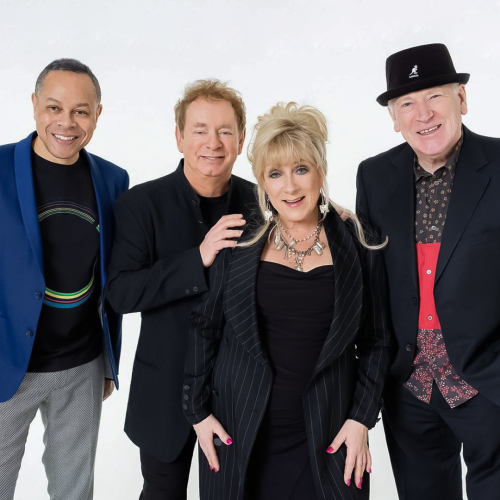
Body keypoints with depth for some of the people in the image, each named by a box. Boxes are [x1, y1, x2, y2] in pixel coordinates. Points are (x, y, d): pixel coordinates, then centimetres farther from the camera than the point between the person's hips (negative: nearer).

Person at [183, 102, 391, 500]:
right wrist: (198, 410, 2)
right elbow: (204, 328, 4)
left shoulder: (357, 246, -2)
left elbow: (375, 339, 3)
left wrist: (361, 418, -2)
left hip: (325, 438, 0)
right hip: (238, 437, 1)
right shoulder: (238, 243, -3)